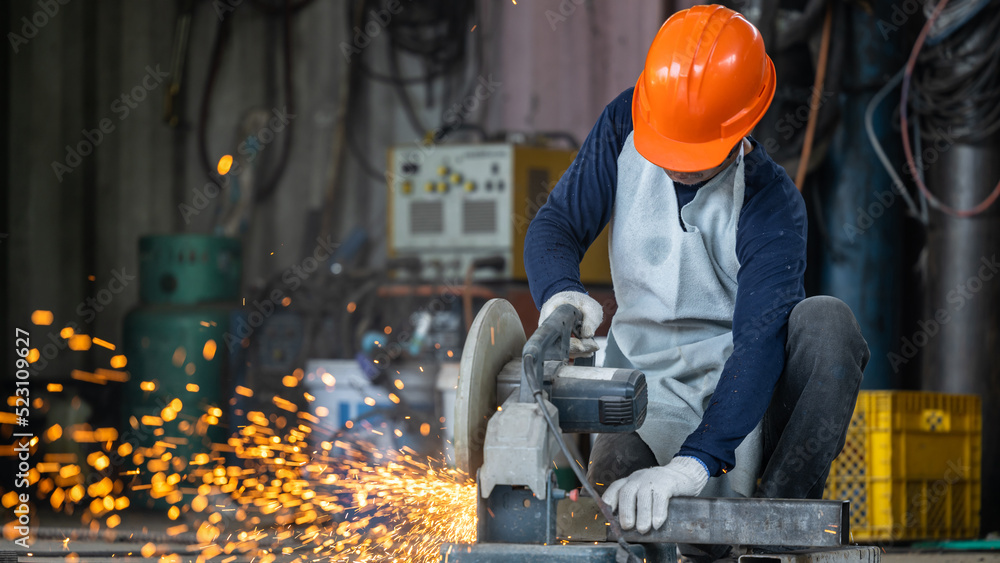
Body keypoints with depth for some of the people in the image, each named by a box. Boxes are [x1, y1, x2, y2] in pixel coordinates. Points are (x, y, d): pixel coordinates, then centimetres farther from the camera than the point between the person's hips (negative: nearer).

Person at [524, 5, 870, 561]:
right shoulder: (624, 126, -8)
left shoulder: (772, 206, -22)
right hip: (650, 380, 2)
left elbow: (760, 342, -32)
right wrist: (560, 294, -31)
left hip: (747, 392, -2)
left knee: (827, 321, -33)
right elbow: (555, 226, -4)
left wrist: (693, 463, -46)